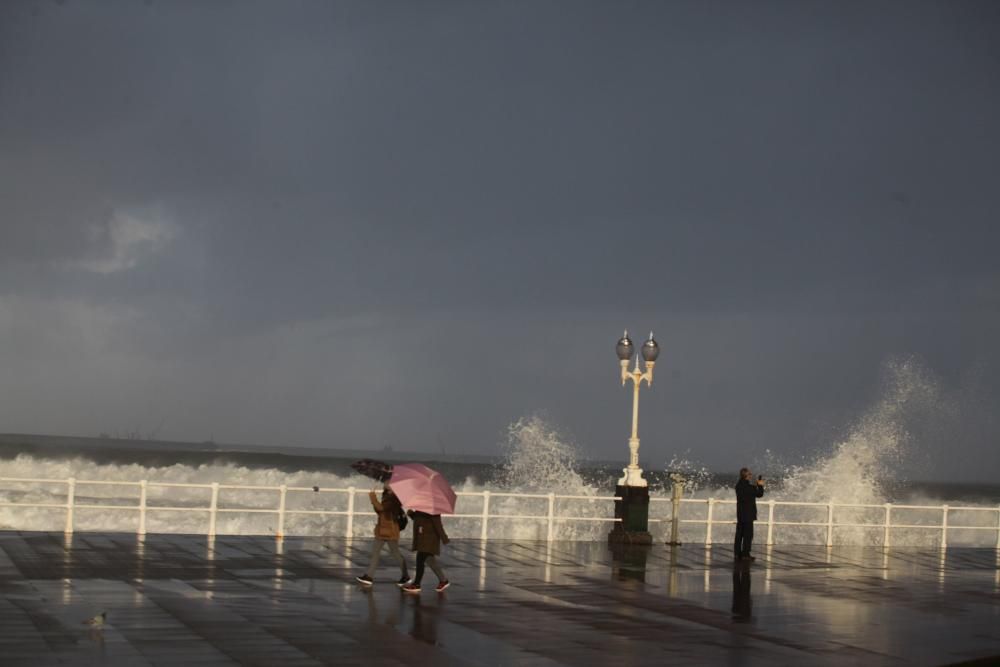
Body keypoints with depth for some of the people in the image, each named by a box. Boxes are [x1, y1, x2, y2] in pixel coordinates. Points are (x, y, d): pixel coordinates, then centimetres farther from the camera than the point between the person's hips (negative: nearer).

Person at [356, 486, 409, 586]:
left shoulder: (394, 498, -15)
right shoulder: (387, 496, 12)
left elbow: (381, 508, -24)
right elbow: (379, 511, 15)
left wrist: (373, 497, -17)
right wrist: (374, 499, 0)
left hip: (391, 531, -9)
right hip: (382, 530, 9)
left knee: (395, 554, 2)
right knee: (375, 552, 3)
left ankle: (405, 576, 16)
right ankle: (369, 576, 1)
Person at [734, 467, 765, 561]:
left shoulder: (739, 485, 8)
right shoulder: (749, 486, -17)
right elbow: (759, 494, -8)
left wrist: (757, 485, 14)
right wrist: (760, 486, 7)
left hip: (740, 514, 8)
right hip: (748, 514, -8)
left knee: (739, 534, 11)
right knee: (748, 534, -4)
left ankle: (738, 553, 13)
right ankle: (745, 554, -5)